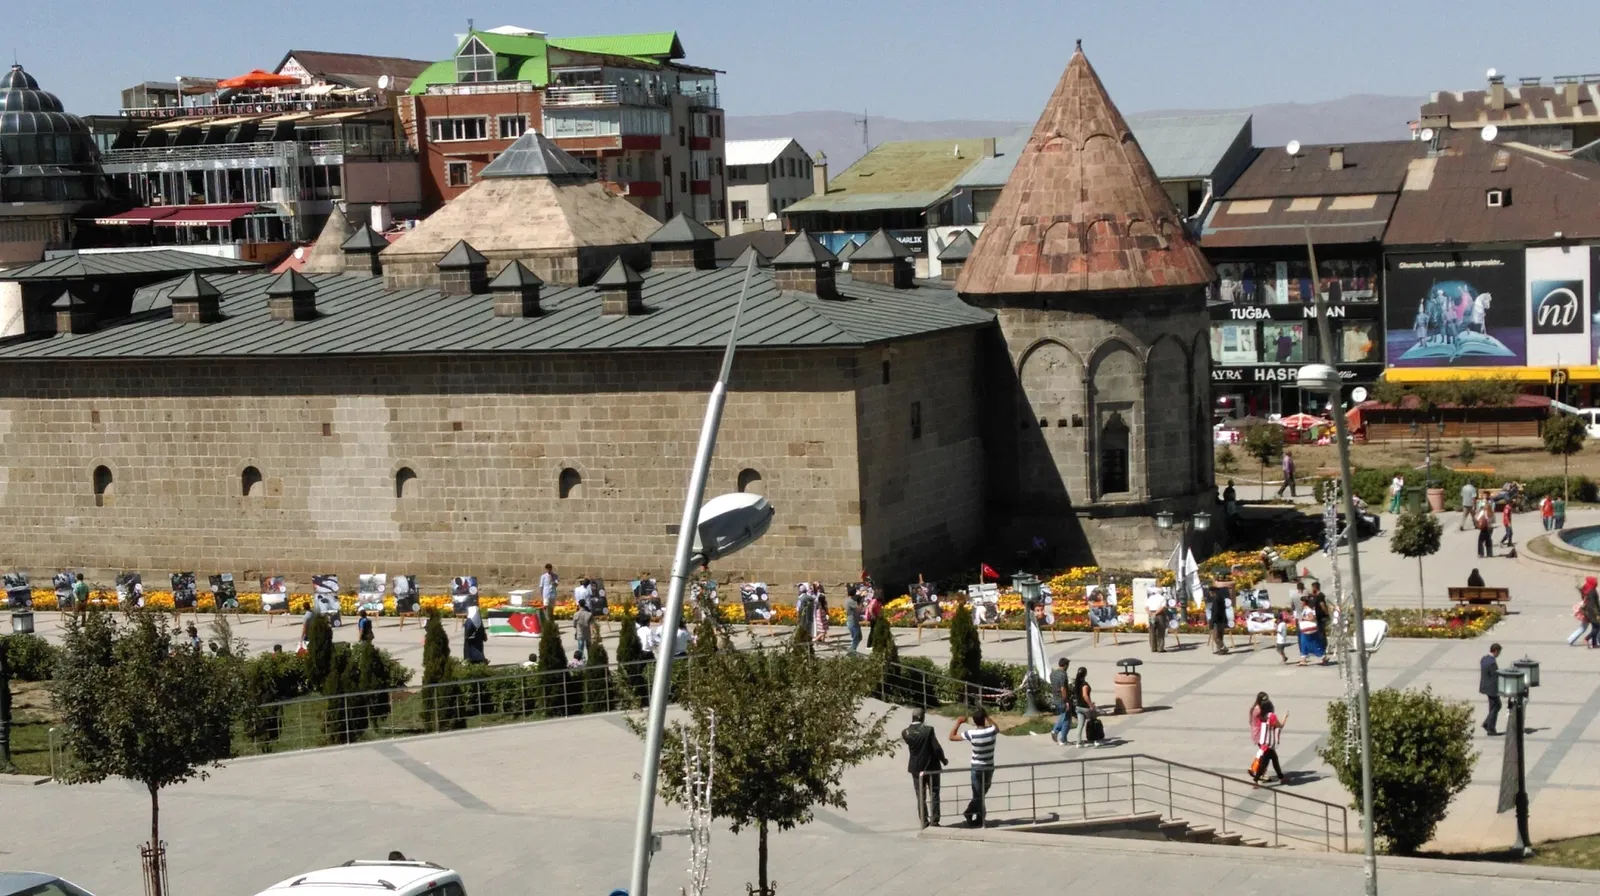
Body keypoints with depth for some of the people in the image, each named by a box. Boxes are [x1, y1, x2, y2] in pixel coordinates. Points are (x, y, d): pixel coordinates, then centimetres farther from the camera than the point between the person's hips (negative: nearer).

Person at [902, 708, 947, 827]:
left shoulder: (906, 733, -8)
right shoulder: (928, 730, -17)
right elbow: (937, 748, -17)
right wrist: (943, 760, -1)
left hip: (916, 768, 2)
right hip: (932, 767, -2)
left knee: (921, 796, 11)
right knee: (934, 795, 9)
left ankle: (924, 821, 12)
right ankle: (934, 820, 8)